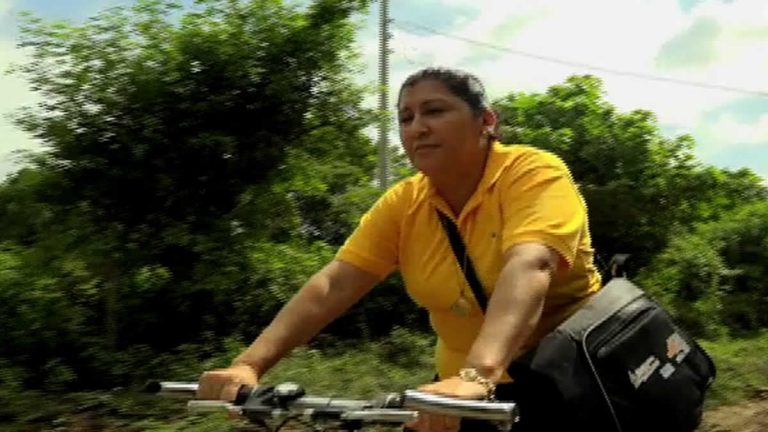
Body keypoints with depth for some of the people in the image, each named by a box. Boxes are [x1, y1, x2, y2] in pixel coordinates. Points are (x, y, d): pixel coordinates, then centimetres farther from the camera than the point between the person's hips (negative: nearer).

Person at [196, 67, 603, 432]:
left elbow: (528, 268, -35)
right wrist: (248, 364, -24)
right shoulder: (402, 204, -4)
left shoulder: (535, 174, -17)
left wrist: (477, 374, -50)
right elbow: (333, 285, -12)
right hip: (469, 384, 4)